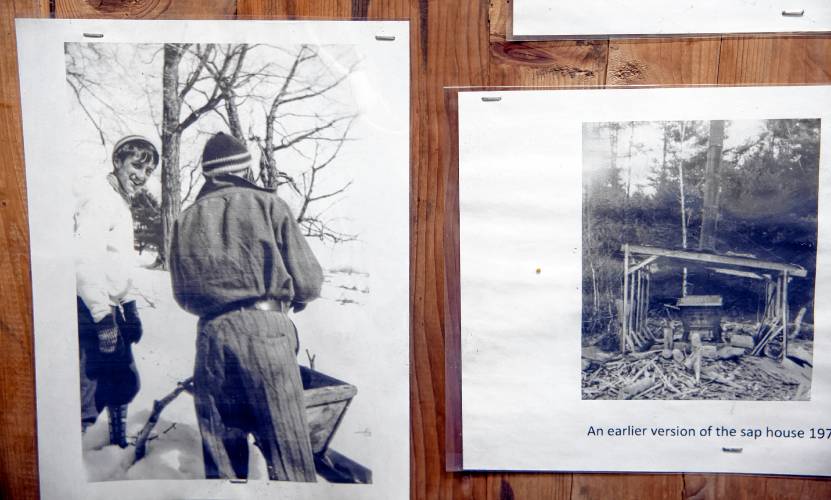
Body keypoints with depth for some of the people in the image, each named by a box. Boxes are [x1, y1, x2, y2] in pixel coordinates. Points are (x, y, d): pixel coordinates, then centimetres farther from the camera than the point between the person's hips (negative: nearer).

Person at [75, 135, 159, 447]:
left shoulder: (121, 203, 17)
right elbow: (84, 262, -24)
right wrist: (104, 318, -24)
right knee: (88, 396, -11)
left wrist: (130, 307, 21)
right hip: (91, 315, -10)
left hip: (110, 309, 10)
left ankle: (119, 445, 38)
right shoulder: (99, 199, -14)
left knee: (124, 383, 20)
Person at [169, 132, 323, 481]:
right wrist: (294, 298, 22)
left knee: (220, 456, 13)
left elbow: (183, 297, 18)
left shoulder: (185, 220, 17)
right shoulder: (268, 204, 5)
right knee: (287, 452, -1)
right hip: (265, 328, -4)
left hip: (210, 335, 4)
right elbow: (309, 281, 1)